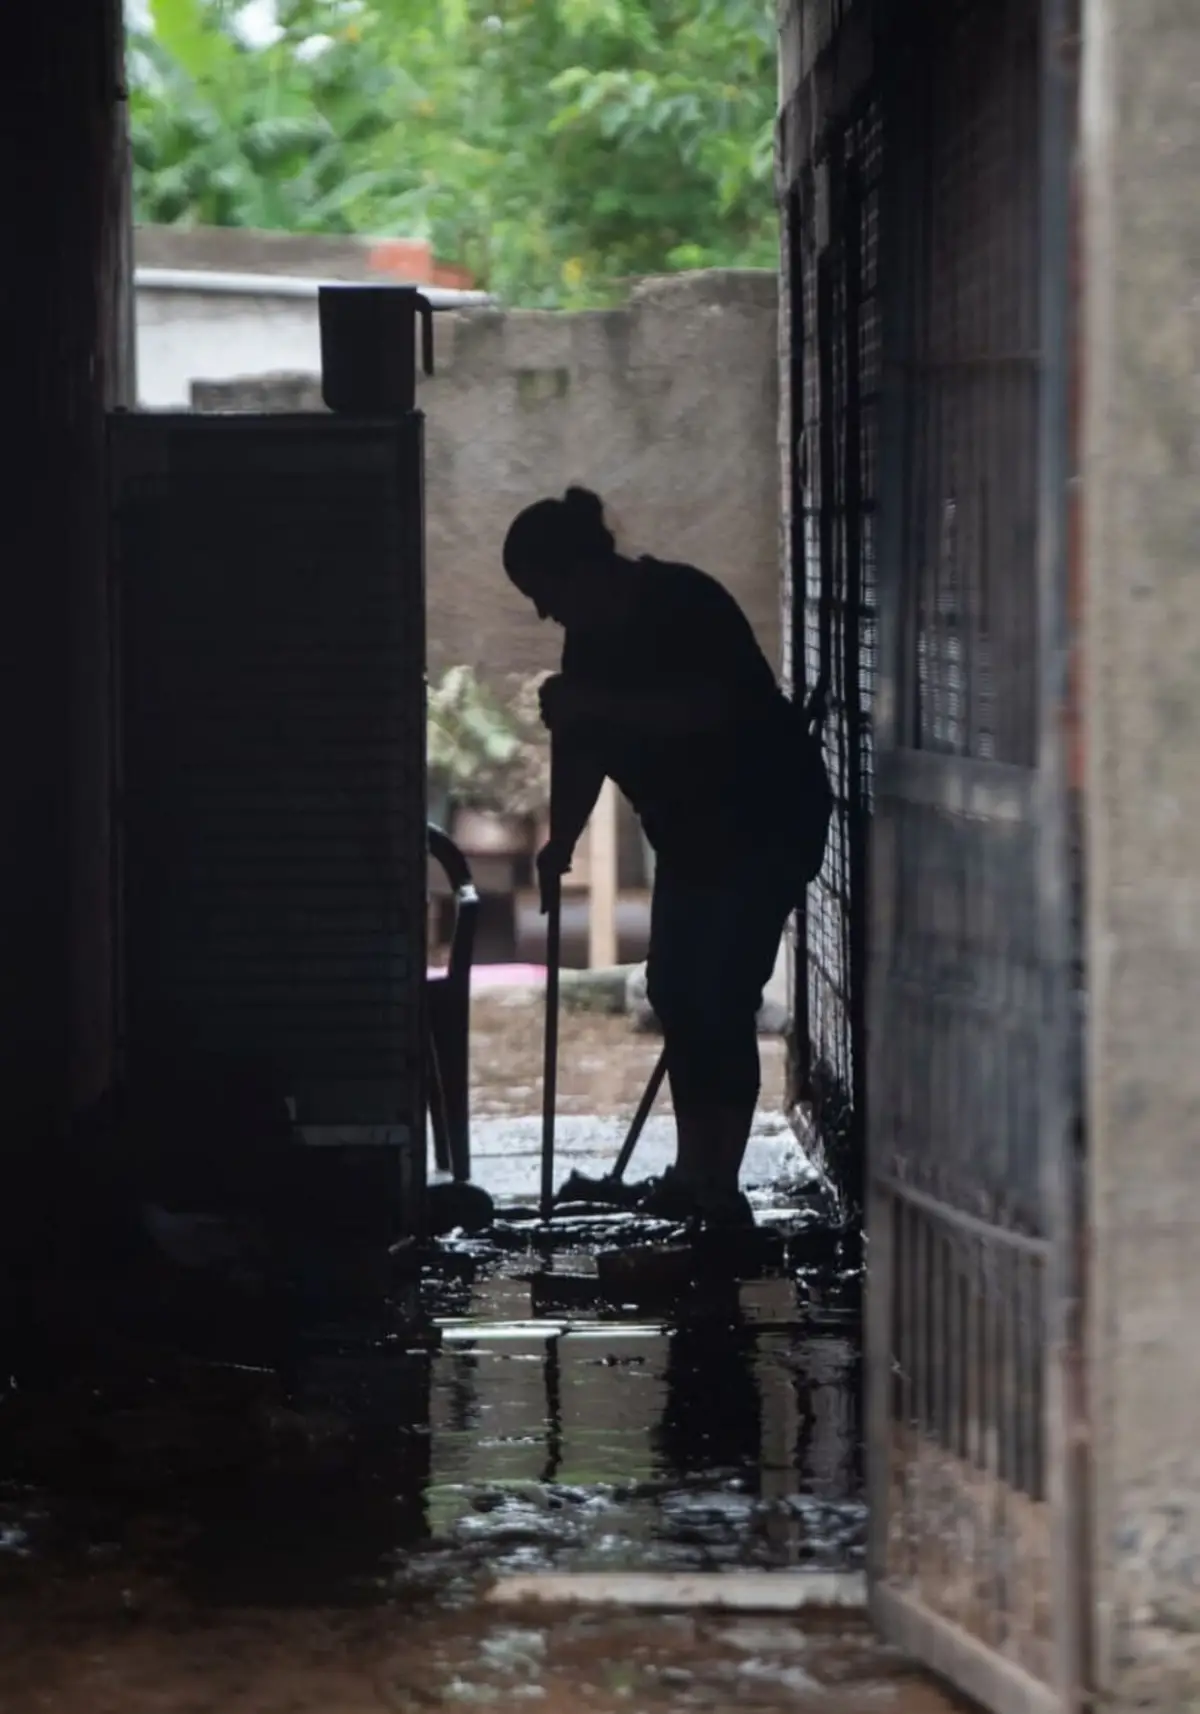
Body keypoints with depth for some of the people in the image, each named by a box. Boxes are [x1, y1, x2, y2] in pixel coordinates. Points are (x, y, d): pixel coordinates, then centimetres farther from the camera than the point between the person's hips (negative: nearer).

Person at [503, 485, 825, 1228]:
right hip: (692, 832, 9)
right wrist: (560, 843, -3)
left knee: (720, 999, -13)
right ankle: (696, 1170, 16)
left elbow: (708, 709, -33)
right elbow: (582, 748, 8)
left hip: (763, 825, -9)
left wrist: (596, 703, -34)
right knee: (676, 992, 8)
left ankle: (718, 1186, -12)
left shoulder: (683, 605, -21)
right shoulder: (594, 637, 4)